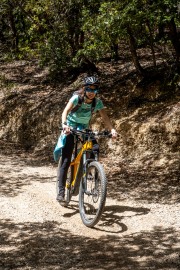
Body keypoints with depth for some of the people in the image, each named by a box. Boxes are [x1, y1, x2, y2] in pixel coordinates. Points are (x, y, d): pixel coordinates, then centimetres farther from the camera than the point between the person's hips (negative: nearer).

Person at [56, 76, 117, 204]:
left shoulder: (98, 102, -11)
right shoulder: (76, 98, -21)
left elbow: (105, 117, -22)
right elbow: (66, 111, -34)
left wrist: (112, 129, -40)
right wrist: (64, 124, -53)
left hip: (84, 129, 4)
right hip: (71, 129, -4)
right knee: (66, 161, -14)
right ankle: (61, 192, -16)